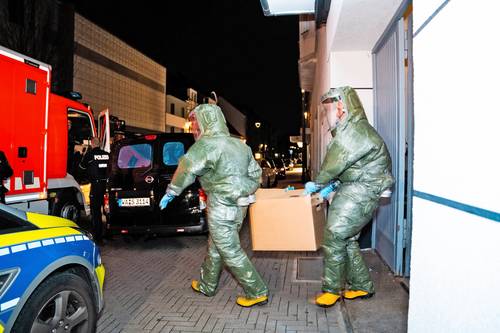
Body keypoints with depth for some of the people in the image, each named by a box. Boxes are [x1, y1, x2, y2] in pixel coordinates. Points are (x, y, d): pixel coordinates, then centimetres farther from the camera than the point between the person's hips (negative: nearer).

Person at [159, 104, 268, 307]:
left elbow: (186, 169, -18)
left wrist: (170, 193, -6)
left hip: (221, 208, -9)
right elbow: (255, 174, 17)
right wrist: (245, 194, 25)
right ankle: (206, 285, 36)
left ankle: (257, 293, 10)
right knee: (215, 247, 21)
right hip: (239, 206, 9)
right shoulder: (239, 145, 13)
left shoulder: (207, 145, -13)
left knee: (231, 252, 2)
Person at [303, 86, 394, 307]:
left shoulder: (355, 130, -18)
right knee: (348, 239, 13)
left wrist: (317, 184, -4)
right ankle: (362, 286, 24)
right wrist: (331, 186, 8)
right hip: (352, 189, 10)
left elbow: (335, 164, -17)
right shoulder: (347, 130, 16)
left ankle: (333, 289, 5)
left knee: (335, 235, -9)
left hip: (362, 191, -10)